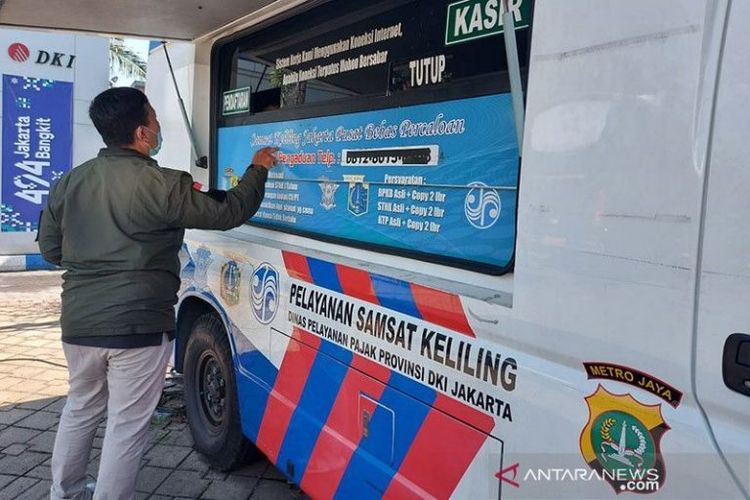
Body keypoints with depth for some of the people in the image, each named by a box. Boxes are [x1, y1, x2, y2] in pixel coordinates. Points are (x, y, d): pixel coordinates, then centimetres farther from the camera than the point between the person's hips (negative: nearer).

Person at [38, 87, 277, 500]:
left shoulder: (68, 183, 4)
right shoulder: (162, 185, -15)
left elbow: (50, 249, 13)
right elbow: (228, 213, -6)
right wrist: (257, 170, 9)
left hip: (79, 321, 7)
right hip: (138, 325, -6)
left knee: (81, 408, 25)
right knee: (127, 423, 7)